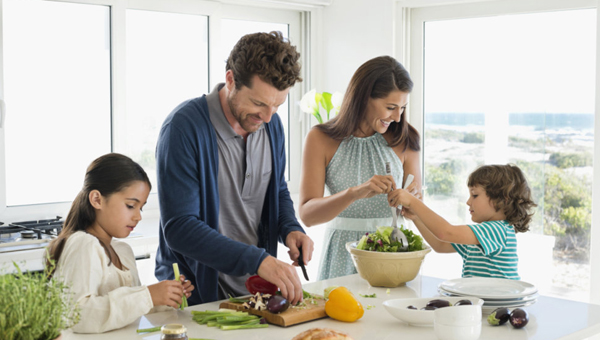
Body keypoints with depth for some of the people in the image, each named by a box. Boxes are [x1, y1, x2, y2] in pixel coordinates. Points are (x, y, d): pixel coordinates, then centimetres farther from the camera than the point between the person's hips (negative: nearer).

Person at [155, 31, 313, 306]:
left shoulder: (271, 124, 5)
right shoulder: (185, 126, -16)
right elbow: (178, 228, -21)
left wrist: (290, 229, 0)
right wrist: (257, 260, -27)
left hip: (253, 289, 6)